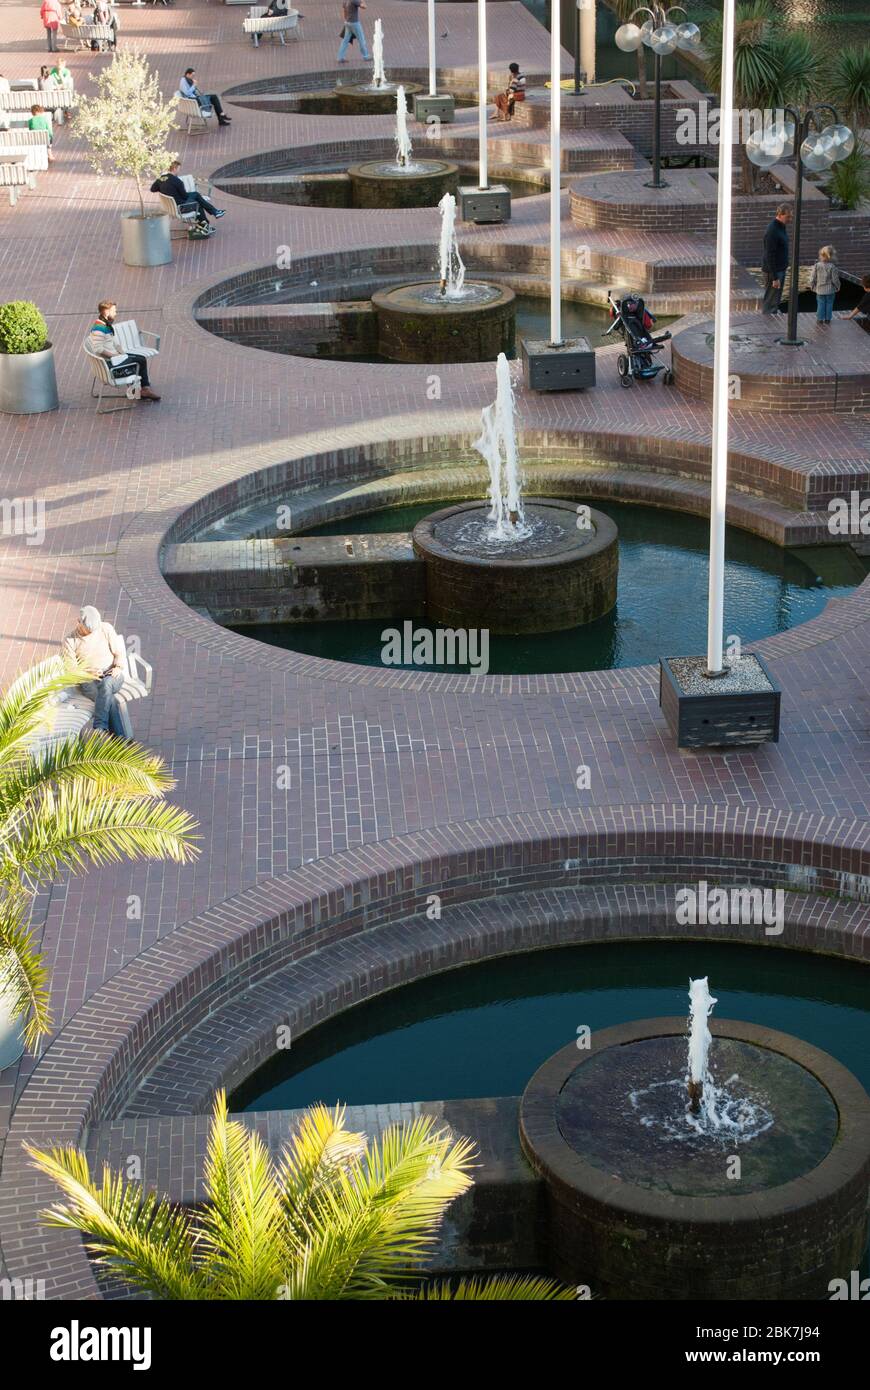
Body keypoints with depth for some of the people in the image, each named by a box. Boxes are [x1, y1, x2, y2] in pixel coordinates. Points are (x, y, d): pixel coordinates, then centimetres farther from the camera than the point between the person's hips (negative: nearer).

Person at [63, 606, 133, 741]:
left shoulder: (106, 628, 3)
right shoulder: (70, 641, -2)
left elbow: (119, 652, 6)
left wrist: (118, 667, -14)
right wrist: (89, 674, -20)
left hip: (112, 676, 1)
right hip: (88, 681, -1)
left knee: (106, 684, -38)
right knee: (114, 702, -33)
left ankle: (100, 728, -37)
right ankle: (125, 739, -38)